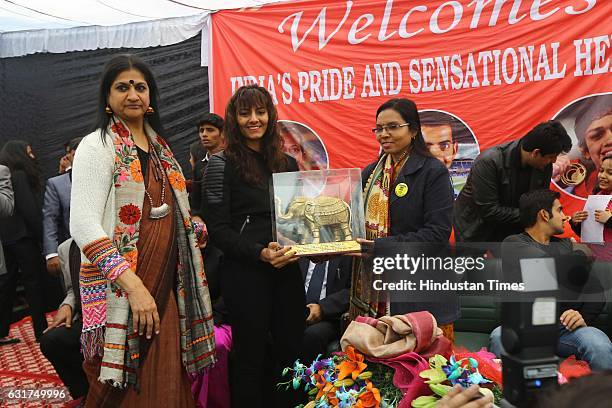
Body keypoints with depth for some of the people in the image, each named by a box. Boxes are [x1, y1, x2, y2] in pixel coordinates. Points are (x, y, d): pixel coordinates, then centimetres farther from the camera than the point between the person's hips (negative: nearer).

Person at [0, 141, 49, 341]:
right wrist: (39, 235, -9)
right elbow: (29, 209, -18)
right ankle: (41, 330, 2)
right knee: (34, 283, -2)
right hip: (22, 236, -8)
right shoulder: (19, 175, -12)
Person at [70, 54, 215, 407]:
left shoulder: (159, 146, 14)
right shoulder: (97, 146, -7)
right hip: (120, 288, -6)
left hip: (168, 284, 6)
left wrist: (206, 229, 8)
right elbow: (84, 225, -17)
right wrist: (133, 284, -24)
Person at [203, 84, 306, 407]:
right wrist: (260, 253, -20)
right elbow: (218, 229, -7)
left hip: (287, 270, 5)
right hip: (245, 274, -5)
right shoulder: (223, 164, -2)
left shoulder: (286, 163, 13)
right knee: (252, 360, 5)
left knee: (291, 353, 9)